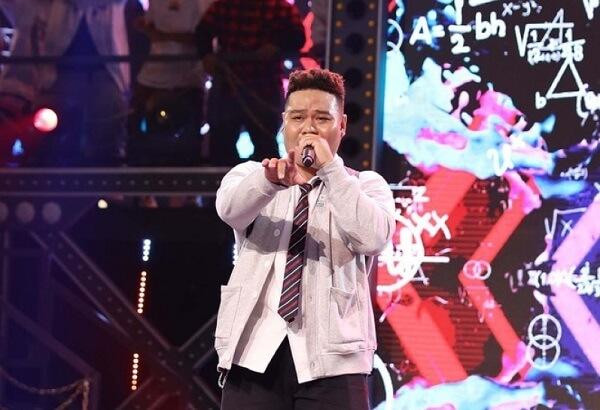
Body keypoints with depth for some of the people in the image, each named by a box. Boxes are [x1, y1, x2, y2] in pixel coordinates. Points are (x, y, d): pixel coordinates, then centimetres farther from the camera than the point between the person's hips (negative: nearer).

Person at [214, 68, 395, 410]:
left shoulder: (366, 186, 13)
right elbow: (230, 208, -9)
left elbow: (373, 237, -9)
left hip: (331, 359, -1)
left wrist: (330, 169, -12)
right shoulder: (251, 174, 15)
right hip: (254, 353, 1)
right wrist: (274, 178, -29)